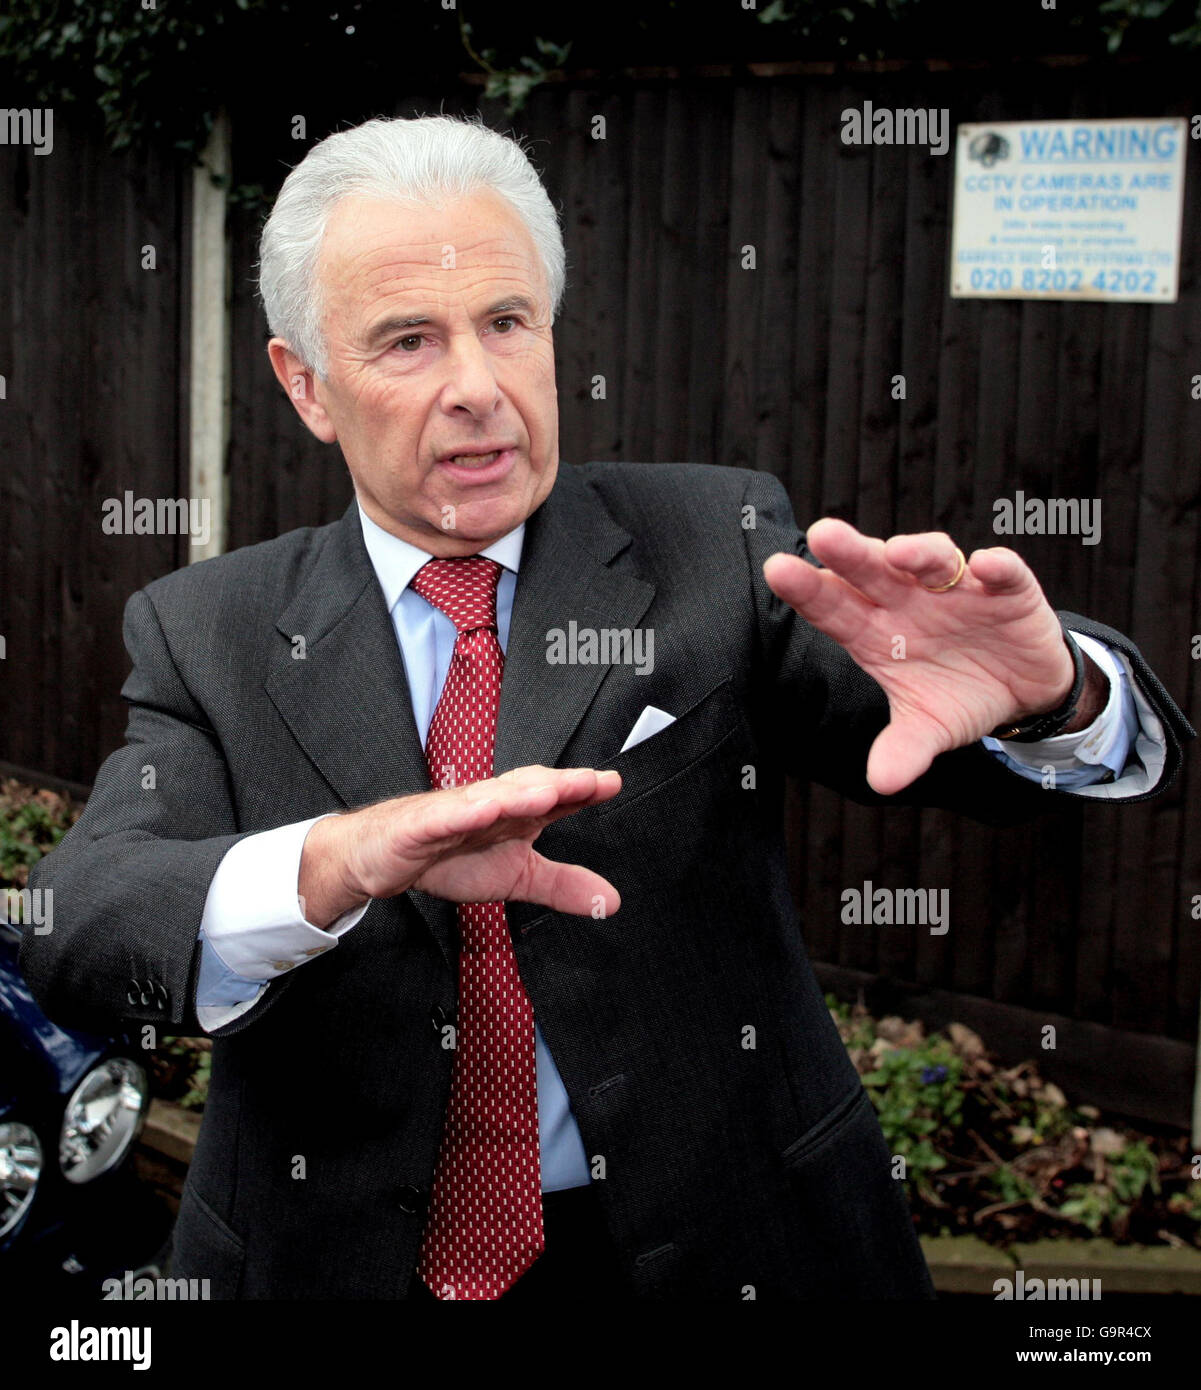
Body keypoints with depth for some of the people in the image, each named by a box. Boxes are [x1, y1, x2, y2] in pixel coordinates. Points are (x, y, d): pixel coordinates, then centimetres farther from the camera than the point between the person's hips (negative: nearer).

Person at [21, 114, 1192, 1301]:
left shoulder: (715, 546, -6)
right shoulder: (202, 633, -2)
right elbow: (73, 925, -17)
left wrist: (1044, 690, -36)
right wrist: (339, 862, -36)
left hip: (724, 1249, 1)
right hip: (339, 1263, 0)